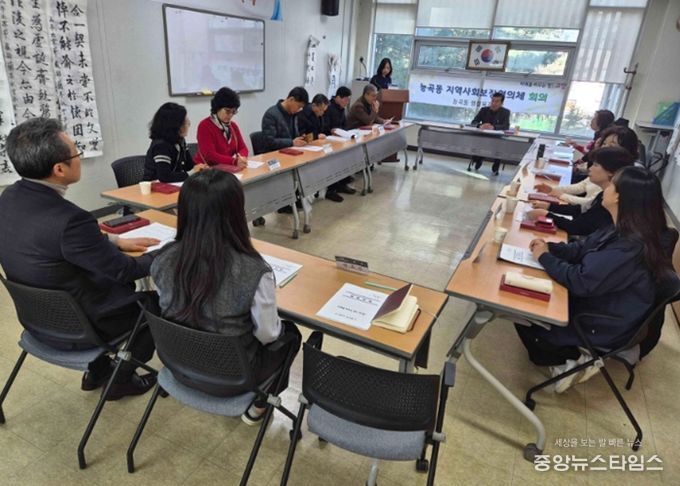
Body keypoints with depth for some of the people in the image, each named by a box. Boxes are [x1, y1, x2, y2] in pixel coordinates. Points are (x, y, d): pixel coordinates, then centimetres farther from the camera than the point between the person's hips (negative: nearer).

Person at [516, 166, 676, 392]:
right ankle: (570, 355, 9)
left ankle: (574, 361, 7)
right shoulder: (622, 230, -2)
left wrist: (545, 257, -17)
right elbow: (581, 249, 8)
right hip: (596, 302, 9)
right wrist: (549, 247, -10)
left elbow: (581, 281, -30)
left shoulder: (631, 247, -32)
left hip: (605, 325, -9)